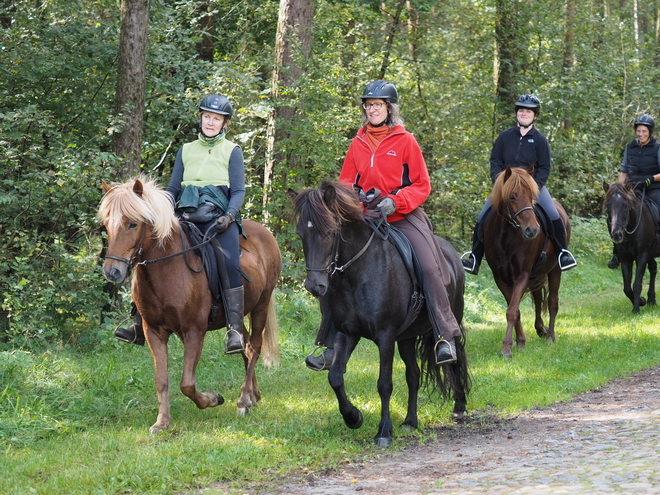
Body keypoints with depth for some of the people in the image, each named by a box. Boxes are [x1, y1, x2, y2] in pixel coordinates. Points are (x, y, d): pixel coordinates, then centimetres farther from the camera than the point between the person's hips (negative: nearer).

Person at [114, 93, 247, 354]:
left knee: (229, 263, -30)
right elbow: (172, 189, 19)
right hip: (185, 216, 4)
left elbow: (238, 191, 2)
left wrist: (229, 217, -16)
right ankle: (140, 327, -9)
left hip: (217, 217, -4)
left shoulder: (232, 151, 8)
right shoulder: (186, 150, 19)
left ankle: (235, 329, -30)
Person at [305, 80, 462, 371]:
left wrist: (395, 202, -18)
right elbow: (345, 182, 14)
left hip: (404, 216, -4)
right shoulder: (358, 144, 9)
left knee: (429, 267, -24)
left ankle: (446, 337, -16)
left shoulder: (405, 141, -1)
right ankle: (330, 348, 3)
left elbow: (421, 185, -3)